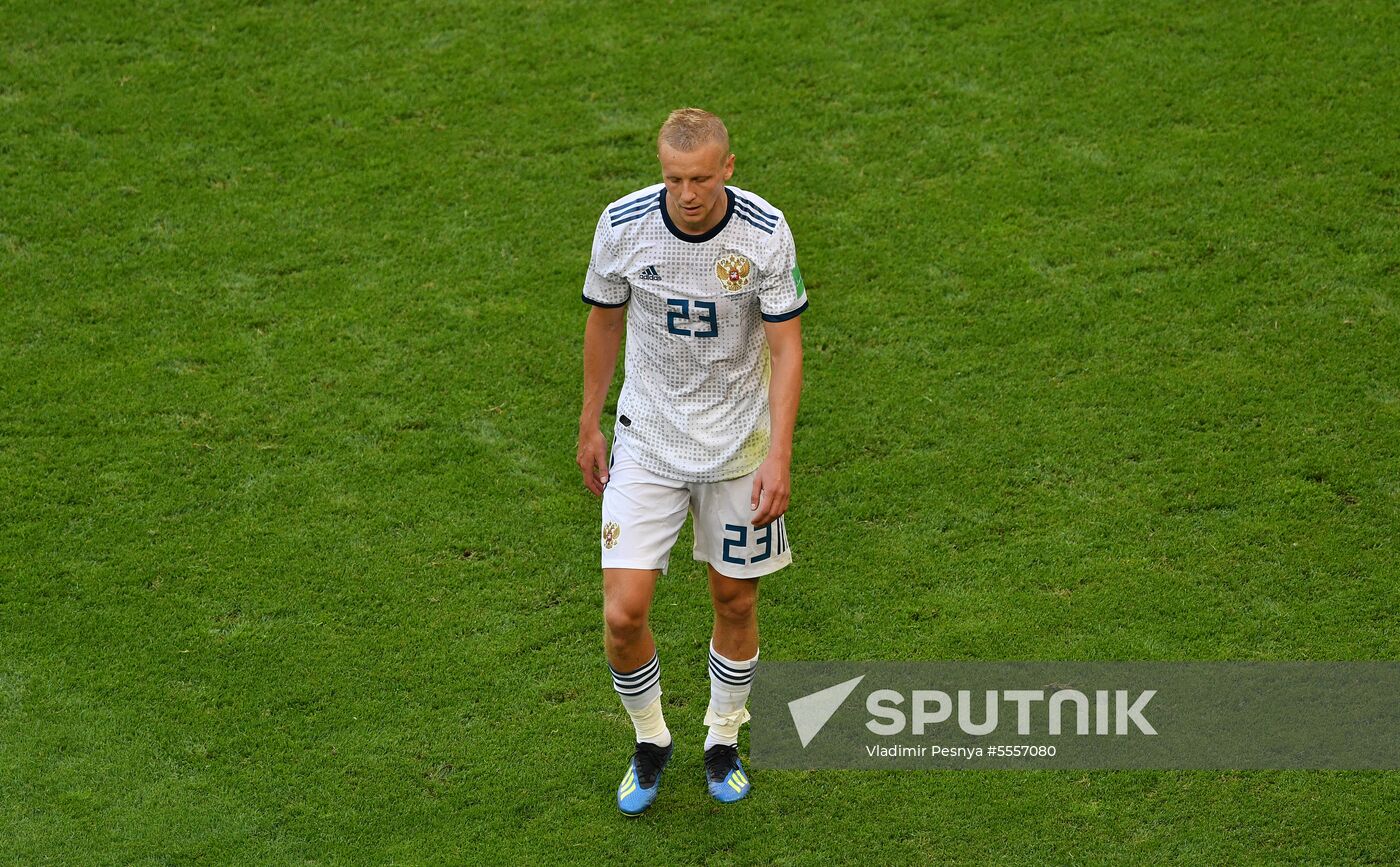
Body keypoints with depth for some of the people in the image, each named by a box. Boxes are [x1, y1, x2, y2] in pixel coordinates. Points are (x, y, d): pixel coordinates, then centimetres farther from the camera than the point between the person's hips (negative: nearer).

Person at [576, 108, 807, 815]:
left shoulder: (765, 231, -16)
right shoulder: (623, 224, -13)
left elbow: (786, 346, -11)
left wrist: (778, 456, -19)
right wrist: (589, 427, 9)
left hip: (740, 442, 0)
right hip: (646, 440, 0)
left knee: (736, 601, 10)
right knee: (623, 614, -7)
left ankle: (723, 741, 35)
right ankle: (650, 742, 20)